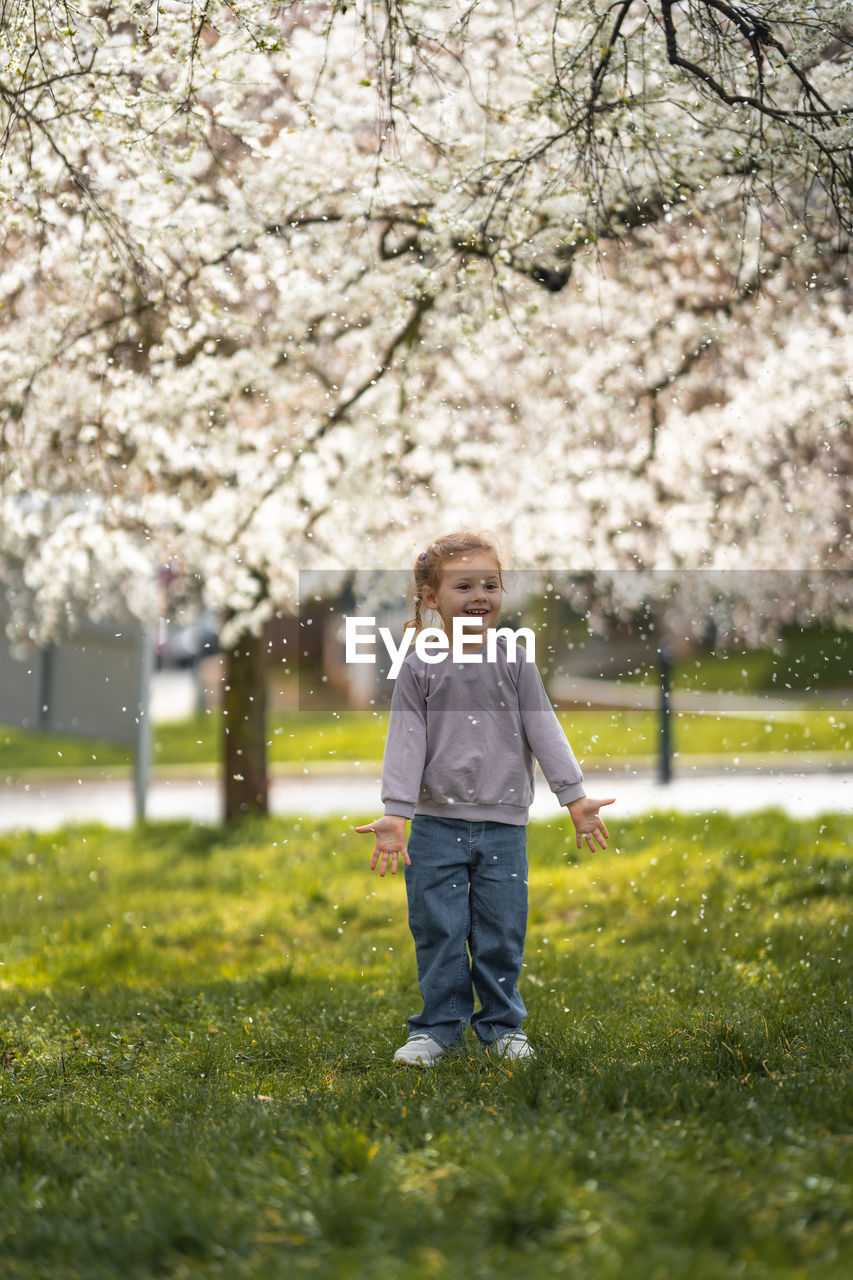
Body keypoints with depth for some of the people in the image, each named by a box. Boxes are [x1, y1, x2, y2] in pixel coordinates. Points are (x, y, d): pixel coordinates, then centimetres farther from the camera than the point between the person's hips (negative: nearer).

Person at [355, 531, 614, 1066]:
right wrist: (394, 815, -13)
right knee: (438, 930, 2)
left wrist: (576, 797, -4)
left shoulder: (515, 662, 3)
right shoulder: (420, 669, 0)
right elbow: (406, 741, -4)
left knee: (502, 931, 5)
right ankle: (438, 1026, 14)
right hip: (437, 825, -1)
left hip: (504, 825, 1)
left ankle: (503, 1025, 19)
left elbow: (544, 730, 3)